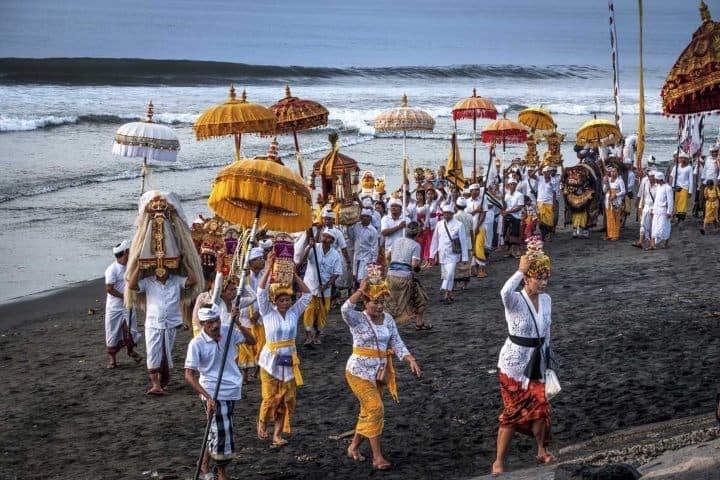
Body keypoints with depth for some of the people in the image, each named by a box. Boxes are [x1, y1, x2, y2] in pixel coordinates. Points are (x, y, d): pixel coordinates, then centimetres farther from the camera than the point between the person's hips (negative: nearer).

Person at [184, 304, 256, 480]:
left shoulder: (228, 332, -2)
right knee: (222, 433, -5)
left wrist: (238, 324, -12)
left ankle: (204, 463, 35)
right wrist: (207, 397, -23)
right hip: (213, 394, -5)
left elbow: (251, 341, 5)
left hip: (232, 389, 5)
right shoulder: (196, 344, -16)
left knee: (217, 431, 17)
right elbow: (189, 375, -16)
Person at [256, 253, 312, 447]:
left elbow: (307, 294, 1)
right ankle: (262, 423, 26)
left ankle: (277, 435, 11)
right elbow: (261, 292, -17)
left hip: (289, 361, 4)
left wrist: (294, 275, -7)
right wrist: (269, 268, -23)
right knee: (270, 398, -3)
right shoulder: (268, 313, -6)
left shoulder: (294, 313, 3)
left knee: (286, 399, 2)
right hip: (271, 360, -3)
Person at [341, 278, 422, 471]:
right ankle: (377, 457, -8)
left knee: (368, 412, 14)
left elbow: (397, 343, 1)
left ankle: (354, 447, 34)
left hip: (379, 372, 6)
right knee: (375, 409, -13)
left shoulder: (388, 319, 4)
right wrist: (361, 290, -31)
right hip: (359, 372, -6)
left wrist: (411, 360, -13)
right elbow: (345, 310, -35)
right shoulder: (358, 319, -13)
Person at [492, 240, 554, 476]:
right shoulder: (515, 301, -18)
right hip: (514, 364, -6)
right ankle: (499, 462, 10)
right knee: (513, 412, -2)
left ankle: (542, 451, 32)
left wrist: (547, 360, 19)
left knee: (540, 408, 8)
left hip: (537, 363, 6)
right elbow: (505, 291, -44)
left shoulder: (546, 299, 2)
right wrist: (521, 269, -32)